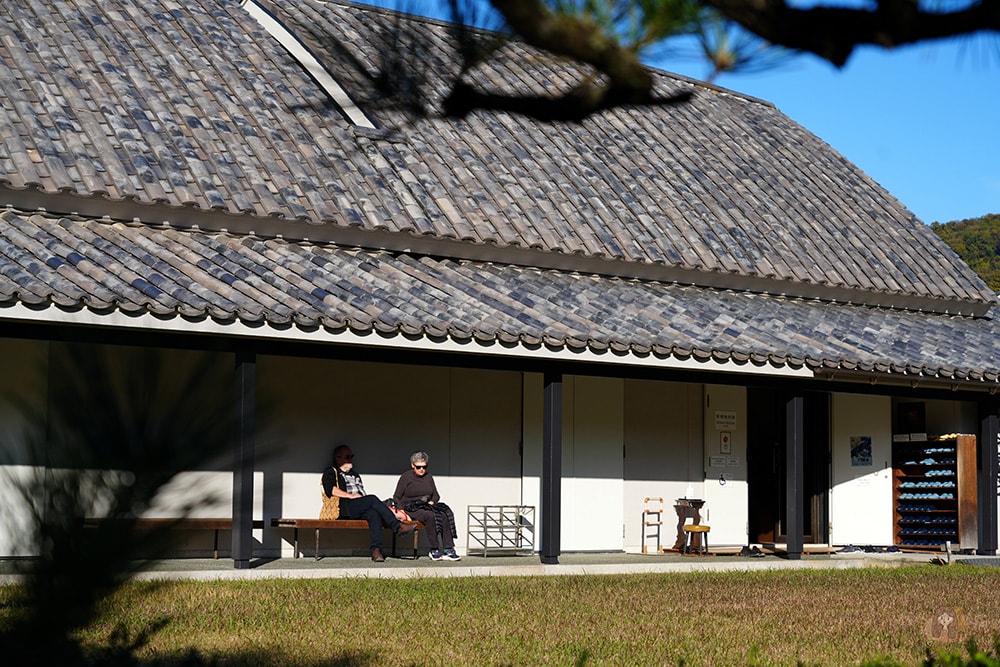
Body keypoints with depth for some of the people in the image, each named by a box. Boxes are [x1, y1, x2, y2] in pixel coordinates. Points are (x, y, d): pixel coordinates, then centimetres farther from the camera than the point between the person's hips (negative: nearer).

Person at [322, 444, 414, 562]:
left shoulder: (355, 475, 36)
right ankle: (397, 527, -31)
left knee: (374, 514, -31)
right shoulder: (331, 472, 17)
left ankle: (376, 549, -45)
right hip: (344, 508, -5)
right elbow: (331, 489, -4)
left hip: (361, 510, 5)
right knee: (373, 498, -28)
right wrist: (350, 496, -11)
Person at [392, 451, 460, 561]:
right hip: (411, 508, -5)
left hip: (427, 506, 5)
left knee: (445, 515, -27)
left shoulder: (428, 477, 18)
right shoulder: (406, 477, 3)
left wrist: (431, 502, -1)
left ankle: (448, 549, -32)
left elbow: (436, 495, 21)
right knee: (430, 516, -36)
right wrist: (401, 511, -13)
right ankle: (434, 550, -32)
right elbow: (396, 497, 2)